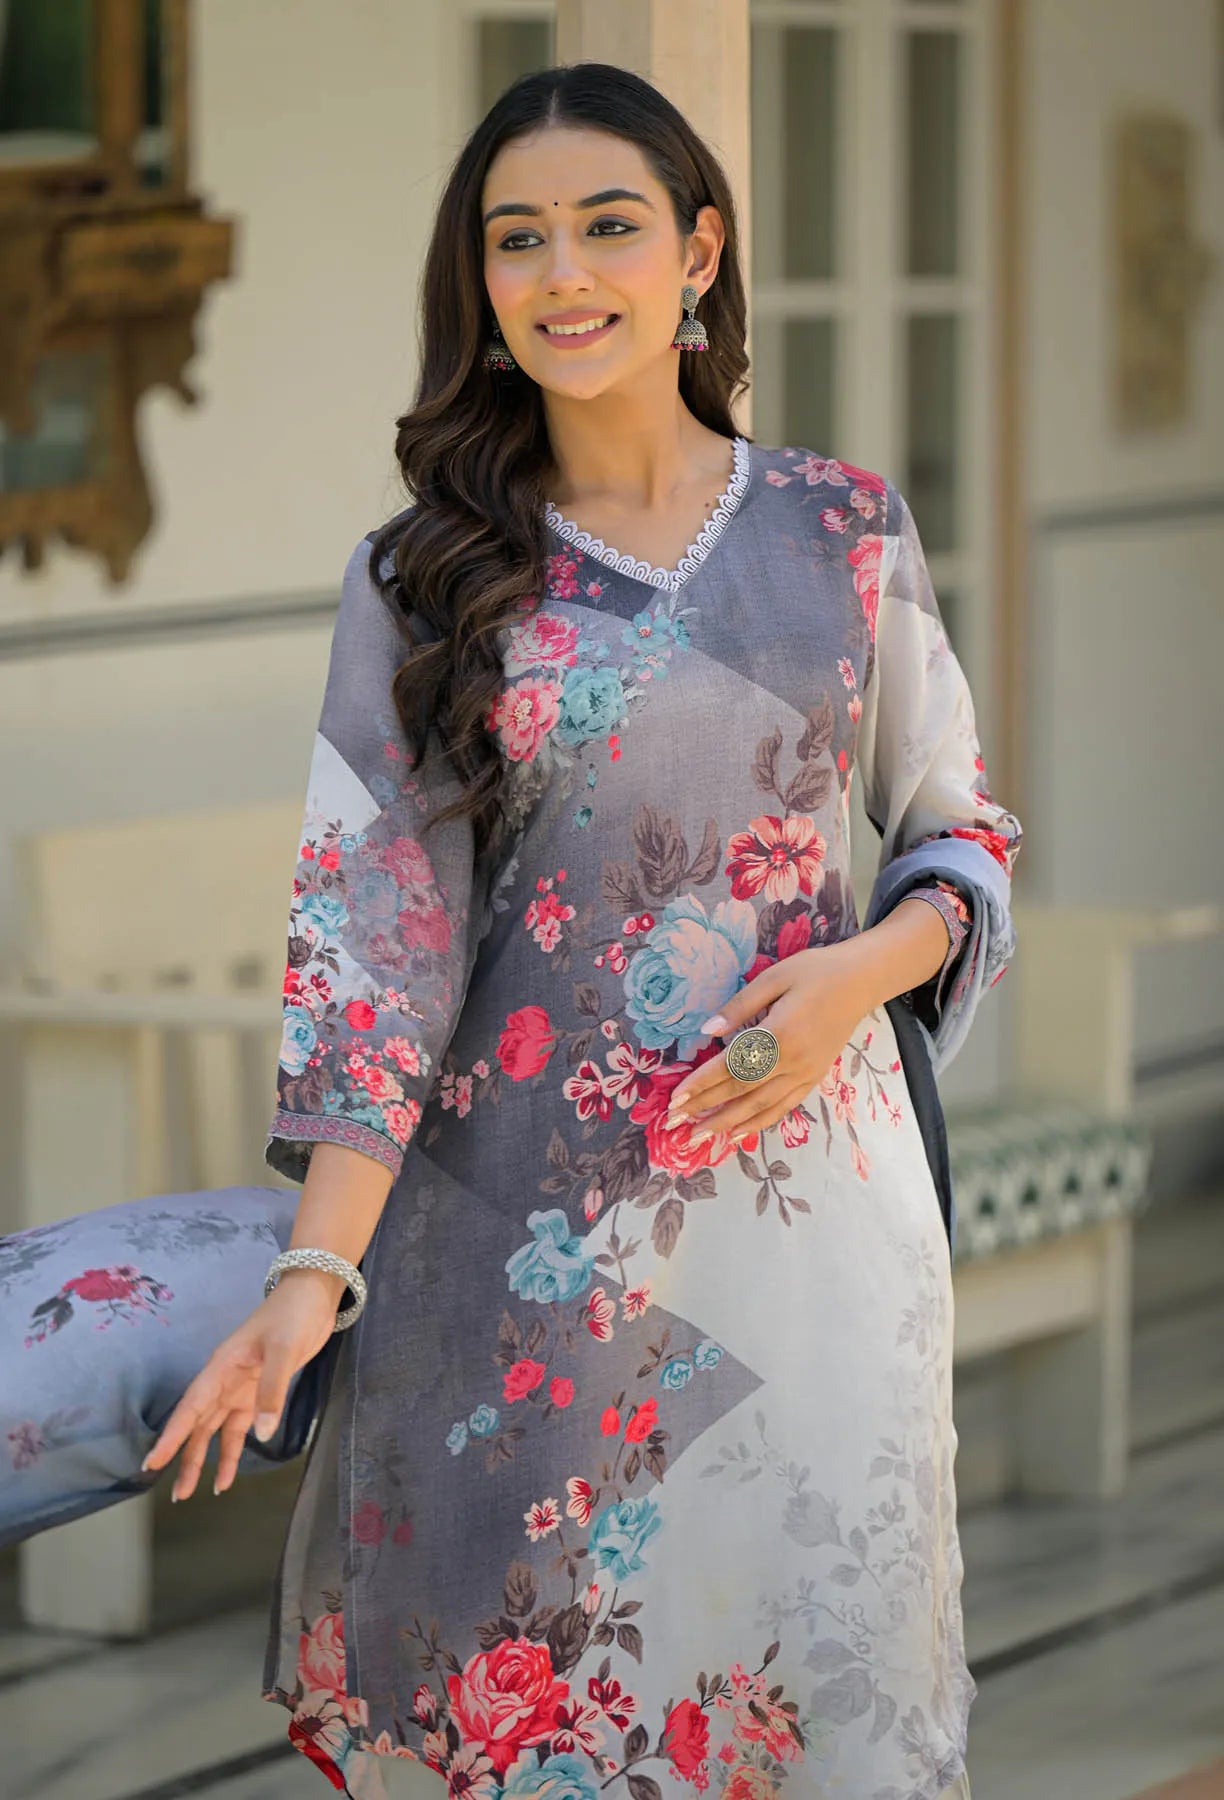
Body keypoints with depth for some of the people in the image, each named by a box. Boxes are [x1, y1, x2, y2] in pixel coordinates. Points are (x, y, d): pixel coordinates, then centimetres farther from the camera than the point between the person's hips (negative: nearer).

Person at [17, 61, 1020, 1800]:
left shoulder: (844, 532, 5)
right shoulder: (419, 583, 3)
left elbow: (964, 838, 13)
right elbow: (378, 935, -3)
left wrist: (858, 972, -10)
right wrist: (313, 1271, -12)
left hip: (805, 1183, 1)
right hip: (521, 1214, 0)